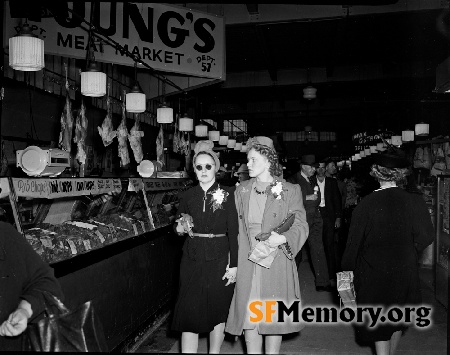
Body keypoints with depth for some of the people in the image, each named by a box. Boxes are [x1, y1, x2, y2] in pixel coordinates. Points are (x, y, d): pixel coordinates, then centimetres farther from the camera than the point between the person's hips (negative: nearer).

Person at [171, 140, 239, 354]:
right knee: (189, 312, 0)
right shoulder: (188, 196, 5)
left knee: (218, 311, 10)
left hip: (218, 259, -2)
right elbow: (178, 225, 16)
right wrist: (180, 229, -8)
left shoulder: (226, 195, -4)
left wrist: (233, 265, -11)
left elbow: (233, 232, -6)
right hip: (192, 260, 2)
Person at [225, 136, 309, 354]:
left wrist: (283, 238, -23)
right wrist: (232, 263, 3)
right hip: (247, 266, 2)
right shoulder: (241, 191, 9)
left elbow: (301, 227, -2)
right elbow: (236, 228, 9)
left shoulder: (291, 191, 0)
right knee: (248, 317, 5)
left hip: (277, 265, -2)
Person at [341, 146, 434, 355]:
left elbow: (355, 241, -10)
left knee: (378, 323, 12)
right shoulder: (414, 201, -13)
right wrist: (407, 252, 12)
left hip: (373, 273, -2)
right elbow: (425, 237, -7)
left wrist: (347, 267, 3)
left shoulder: (366, 204, -17)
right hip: (404, 271, 3)